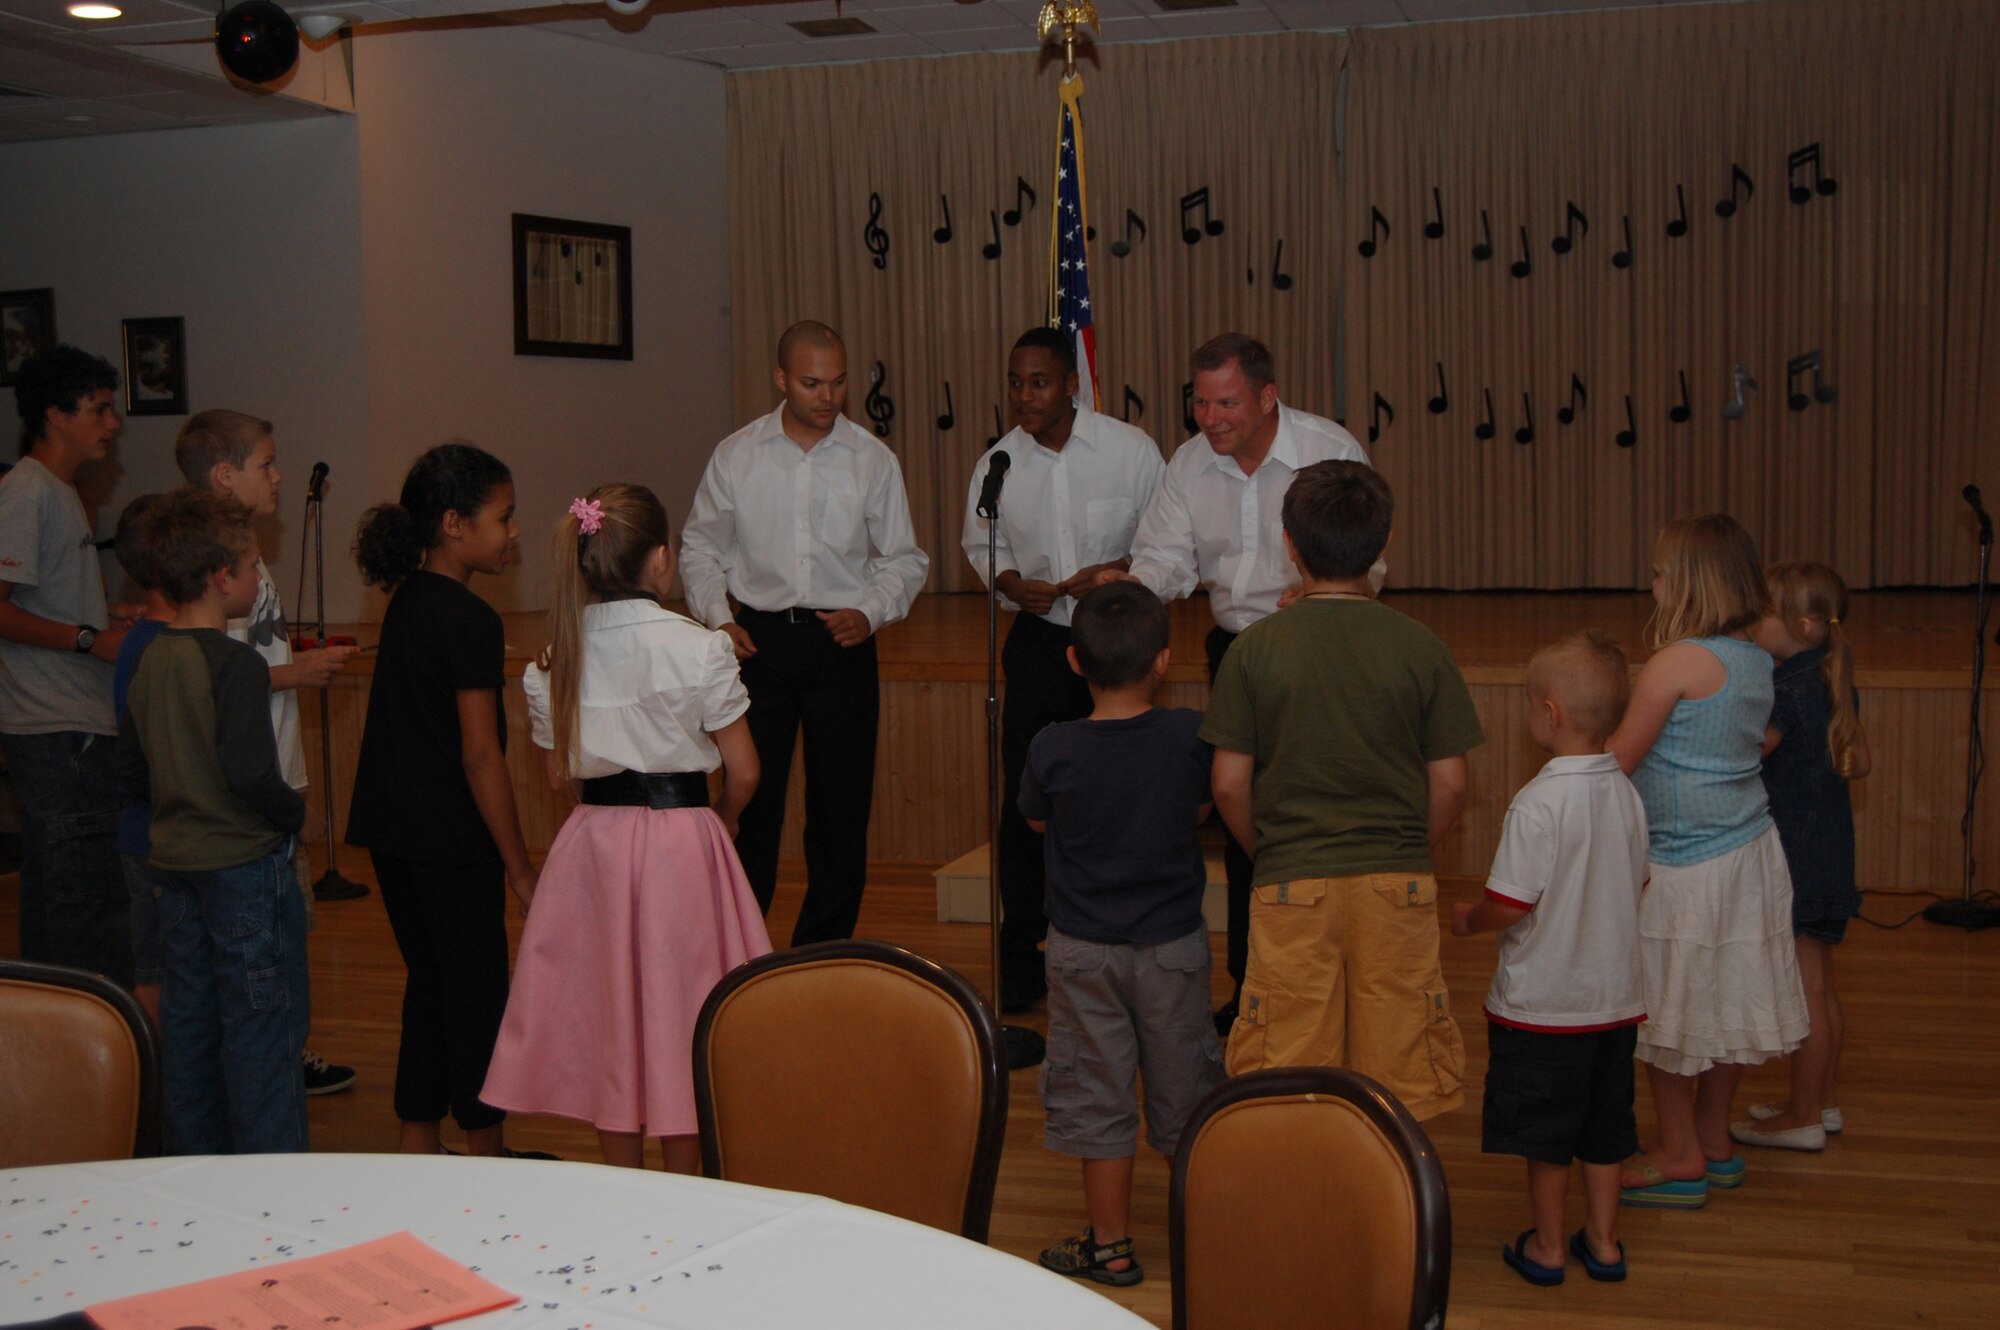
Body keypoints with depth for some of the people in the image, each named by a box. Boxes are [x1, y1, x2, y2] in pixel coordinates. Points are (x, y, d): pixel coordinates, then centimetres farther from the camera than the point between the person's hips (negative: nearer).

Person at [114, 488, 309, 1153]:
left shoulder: (151, 658, 6)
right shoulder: (236, 663, -18)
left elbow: (130, 768, 11)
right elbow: (250, 772, -26)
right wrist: (295, 812, -9)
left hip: (176, 862, 8)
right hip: (247, 863, -8)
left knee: (188, 1017, 15)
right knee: (264, 1022, 0)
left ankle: (193, 1157, 25)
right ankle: (270, 1168, 4)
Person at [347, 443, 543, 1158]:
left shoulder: (406, 600, 7)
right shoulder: (470, 621, -18)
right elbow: (480, 755, -19)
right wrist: (521, 867, -15)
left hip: (391, 830, 8)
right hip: (451, 839, -8)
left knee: (429, 983, 17)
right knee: (478, 991, 5)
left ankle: (418, 1144, 24)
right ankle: (485, 1151, 17)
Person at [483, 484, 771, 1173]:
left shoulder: (558, 656, 0)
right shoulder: (698, 648, -12)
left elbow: (559, 774, 7)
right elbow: (743, 771, -8)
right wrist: (719, 822, 11)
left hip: (592, 845, 4)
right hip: (682, 842, -4)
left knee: (609, 1015, 13)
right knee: (679, 1006, 7)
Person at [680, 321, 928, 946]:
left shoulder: (873, 460, 1)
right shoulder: (735, 456, 2)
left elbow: (904, 560, 7)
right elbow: (700, 547, 11)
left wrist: (870, 613, -9)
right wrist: (717, 618, -3)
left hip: (842, 643, 0)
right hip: (758, 639, 0)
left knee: (840, 806, 5)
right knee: (751, 797, 3)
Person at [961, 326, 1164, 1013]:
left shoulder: (1130, 448, -6)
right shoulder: (995, 465, 0)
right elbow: (981, 545, 16)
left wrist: (1117, 571, -14)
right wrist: (1012, 582, -4)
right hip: (1039, 641, 2)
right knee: (1024, 800, 2)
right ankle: (1020, 955, 15)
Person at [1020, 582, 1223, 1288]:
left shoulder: (1052, 749, -17)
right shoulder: (1190, 737, -15)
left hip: (1083, 950, -1)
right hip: (1173, 944, 1)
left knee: (1096, 1096, 9)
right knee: (1182, 1094, 15)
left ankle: (1110, 1244, 17)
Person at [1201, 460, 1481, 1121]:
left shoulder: (1254, 648, -4)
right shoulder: (1418, 646, -2)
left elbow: (1230, 784, -4)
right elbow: (1449, 783, -1)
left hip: (1290, 891, -1)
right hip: (1398, 889, 1)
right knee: (1402, 1089, 11)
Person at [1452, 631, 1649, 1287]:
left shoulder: (1537, 803, -22)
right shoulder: (1626, 793, -1)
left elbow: (1510, 905, -21)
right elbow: (1637, 884, 11)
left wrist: (1469, 919, -1)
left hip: (1542, 999, -6)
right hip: (1614, 993, 6)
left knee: (1544, 1132, 9)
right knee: (1604, 1125, 17)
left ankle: (1546, 1245, 21)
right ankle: (1602, 1241, 28)